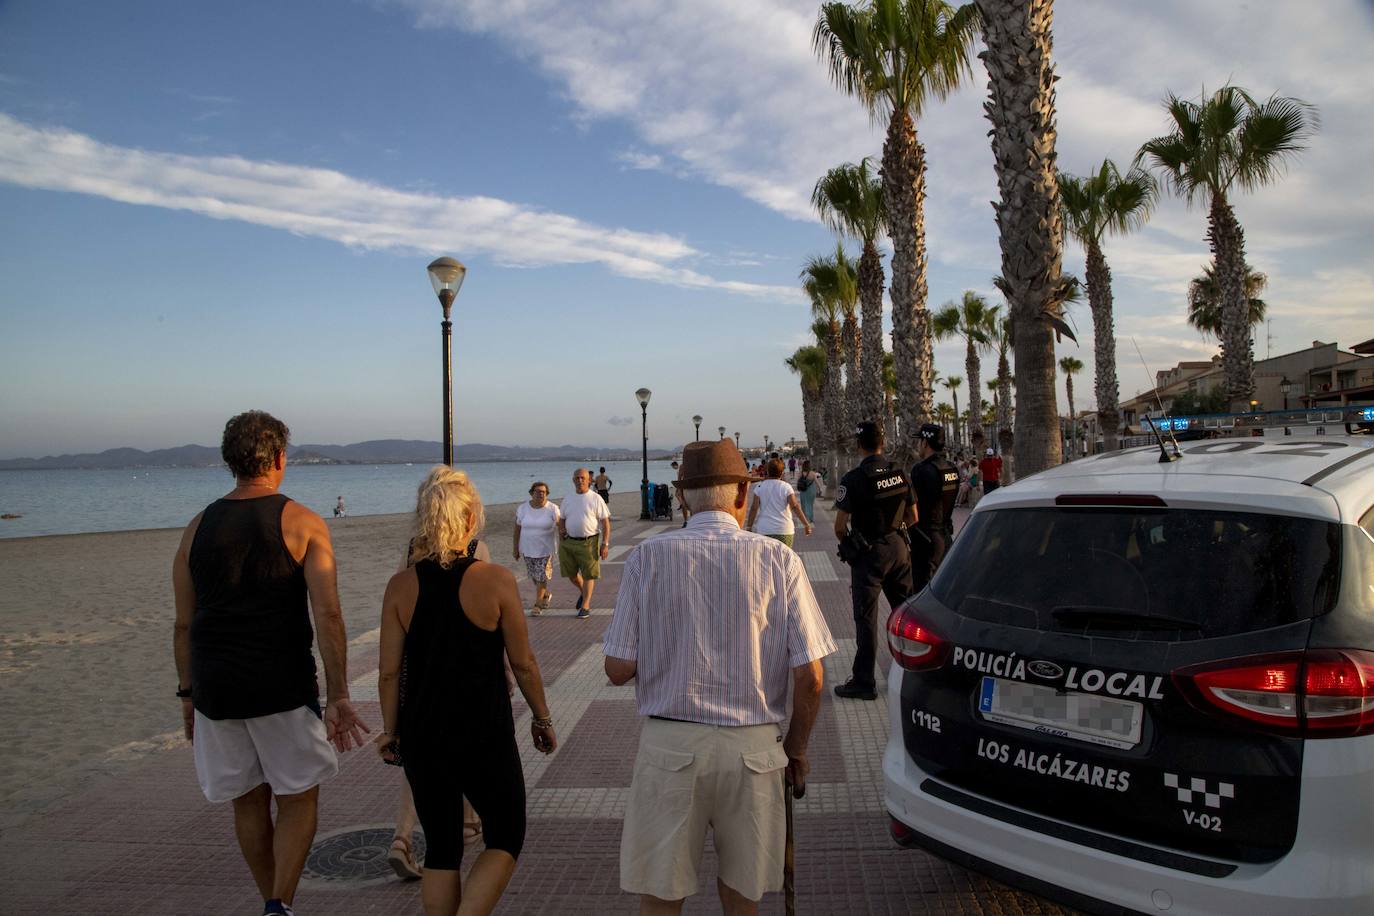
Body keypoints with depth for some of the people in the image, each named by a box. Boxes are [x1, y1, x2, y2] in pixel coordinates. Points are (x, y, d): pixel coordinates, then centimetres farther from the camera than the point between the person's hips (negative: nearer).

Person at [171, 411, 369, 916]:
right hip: (284, 687, -4)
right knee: (298, 800, 11)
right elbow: (327, 615, -13)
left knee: (249, 801, 18)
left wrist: (188, 694, 17)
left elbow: (184, 625, 8)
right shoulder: (302, 523, -6)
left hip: (216, 690, 4)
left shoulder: (197, 528, 6)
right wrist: (338, 696, -10)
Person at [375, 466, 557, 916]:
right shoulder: (496, 580, -14)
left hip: (421, 734, 4)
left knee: (441, 847, 19)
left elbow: (389, 671, -1)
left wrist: (390, 730, 12)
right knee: (505, 838, 15)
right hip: (485, 735, -4)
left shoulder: (400, 586, -5)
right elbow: (523, 664, -7)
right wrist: (542, 718, 7)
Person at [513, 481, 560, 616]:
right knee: (534, 576, 13)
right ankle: (546, 595, 37)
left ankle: (537, 605, 5)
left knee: (541, 576, -4)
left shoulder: (552, 509, -7)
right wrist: (515, 547, 5)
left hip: (545, 549, -3)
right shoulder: (522, 509, -1)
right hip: (528, 549, 3)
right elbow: (517, 529, 4)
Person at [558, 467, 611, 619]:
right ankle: (583, 592, 38)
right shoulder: (567, 499, 8)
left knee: (588, 574, 1)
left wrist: (605, 544, -11)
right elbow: (562, 520, 17)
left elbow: (606, 522, -5)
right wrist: (561, 534, 2)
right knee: (571, 573, 10)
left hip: (588, 542, -4)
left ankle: (585, 606, 12)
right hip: (568, 542, 4)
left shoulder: (595, 499, -5)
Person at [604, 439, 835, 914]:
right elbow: (810, 675, -6)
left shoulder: (648, 557, -7)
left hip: (670, 747, -1)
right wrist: (796, 748, 9)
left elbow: (619, 670, -6)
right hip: (753, 747, 1)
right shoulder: (778, 559, -6)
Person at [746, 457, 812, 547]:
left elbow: (754, 508, -3)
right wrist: (806, 524, -13)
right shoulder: (786, 487, -5)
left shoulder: (760, 486, 0)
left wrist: (749, 526, 4)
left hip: (764, 530, 1)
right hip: (784, 530, -1)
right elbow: (795, 506, -14)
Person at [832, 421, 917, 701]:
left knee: (865, 617, 1)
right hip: (898, 548, 6)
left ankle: (864, 682, 5)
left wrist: (847, 543, 6)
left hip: (868, 554, -5)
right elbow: (912, 518, 9)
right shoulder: (899, 474, 1)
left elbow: (839, 526, -14)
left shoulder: (853, 479, -16)